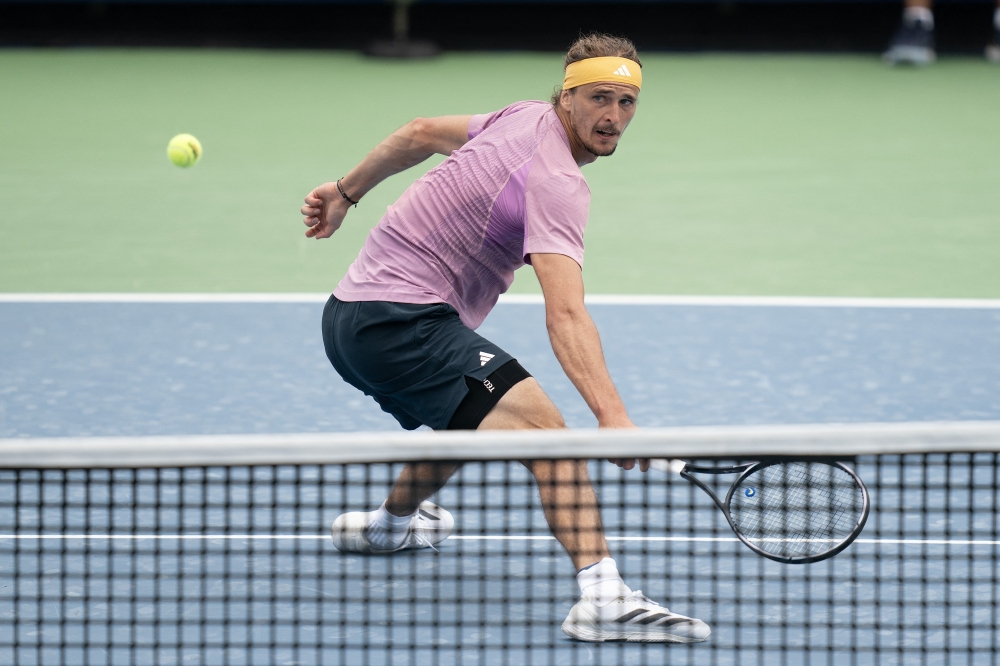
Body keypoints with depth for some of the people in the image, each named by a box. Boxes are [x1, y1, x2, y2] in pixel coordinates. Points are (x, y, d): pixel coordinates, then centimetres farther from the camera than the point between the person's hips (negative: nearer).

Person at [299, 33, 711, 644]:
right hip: (403, 320, -11)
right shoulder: (556, 184, -20)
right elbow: (565, 315, -32)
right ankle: (603, 594, -47)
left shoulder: (527, 118, 10)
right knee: (543, 429, -28)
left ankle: (391, 523, 65)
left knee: (466, 416, 39)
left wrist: (347, 192, 37)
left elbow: (422, 133, 24)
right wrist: (612, 416, -41)